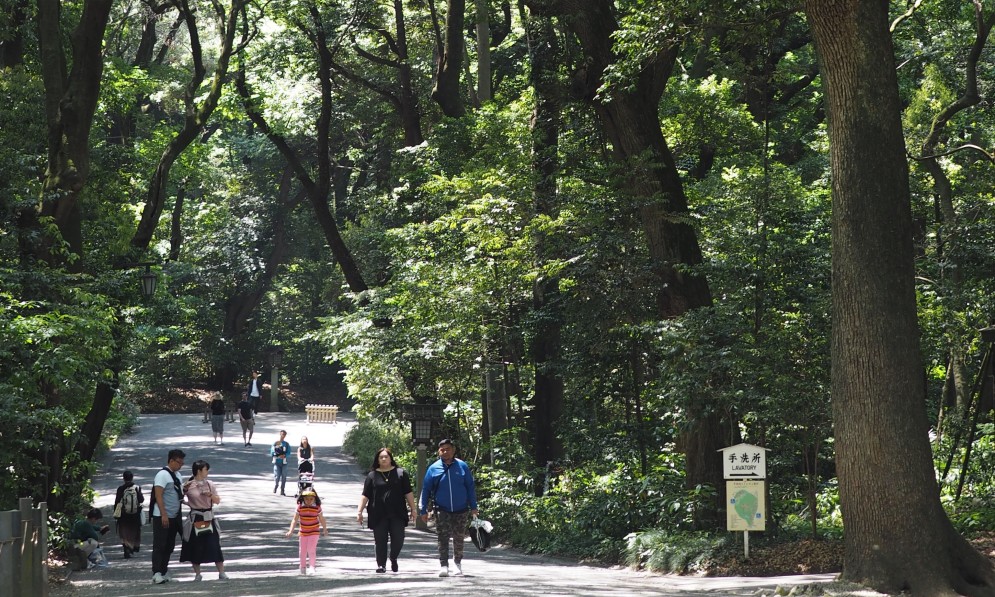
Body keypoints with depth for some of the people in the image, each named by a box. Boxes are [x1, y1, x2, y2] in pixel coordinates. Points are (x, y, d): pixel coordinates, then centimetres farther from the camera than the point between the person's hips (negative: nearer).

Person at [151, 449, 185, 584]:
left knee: (169, 546, 10)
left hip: (174, 517, 9)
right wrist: (164, 515, -24)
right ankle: (156, 574, -12)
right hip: (162, 517, -9)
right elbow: (158, 495, -19)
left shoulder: (176, 475, 15)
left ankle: (163, 572, 16)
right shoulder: (163, 475, -13)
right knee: (160, 546, -9)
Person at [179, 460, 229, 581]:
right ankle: (197, 574, 16)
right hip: (195, 518, -2)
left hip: (208, 518, 2)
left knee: (214, 545, -3)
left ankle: (221, 573, 2)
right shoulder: (188, 485, -3)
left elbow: (218, 501, 7)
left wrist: (211, 495, -10)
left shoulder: (209, 484, 6)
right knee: (195, 547, 3)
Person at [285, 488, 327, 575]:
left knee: (311, 550, -14)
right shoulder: (300, 507, -11)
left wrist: (325, 530, 12)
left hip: (314, 532, -2)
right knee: (303, 551, 13)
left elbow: (321, 519, 2)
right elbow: (295, 520, -8)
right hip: (303, 532, 2)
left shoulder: (317, 507, -12)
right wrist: (291, 531, -15)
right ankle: (303, 568, 31)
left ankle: (313, 566, 2)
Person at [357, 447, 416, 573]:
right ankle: (381, 564, 8)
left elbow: (408, 493, 10)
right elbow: (365, 496, 6)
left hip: (397, 514, 0)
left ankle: (393, 558, 22)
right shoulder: (372, 476, 8)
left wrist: (412, 509, 6)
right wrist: (359, 512, -2)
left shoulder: (401, 473, 8)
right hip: (378, 514, 0)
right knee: (380, 540, -1)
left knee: (398, 538, -4)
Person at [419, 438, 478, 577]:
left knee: (458, 538, 10)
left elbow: (470, 487, 5)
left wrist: (473, 507, 3)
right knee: (443, 538, -11)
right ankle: (444, 566, -12)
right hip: (442, 511, -1)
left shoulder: (462, 466, 0)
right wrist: (423, 510, 1)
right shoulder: (433, 468, -1)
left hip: (461, 510, 1)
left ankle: (458, 562, 28)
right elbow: (426, 490, 4)